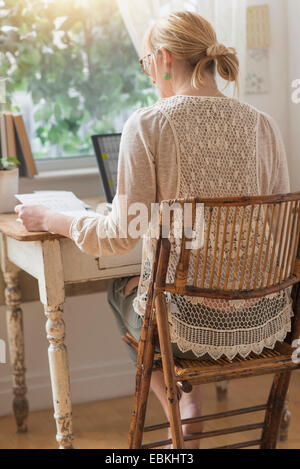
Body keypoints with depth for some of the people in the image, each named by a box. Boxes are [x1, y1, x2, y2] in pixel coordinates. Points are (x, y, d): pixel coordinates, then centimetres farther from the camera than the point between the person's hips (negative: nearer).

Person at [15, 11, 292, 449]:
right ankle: (188, 407, 37)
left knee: (121, 290, 32)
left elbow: (122, 235, -11)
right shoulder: (264, 125, -1)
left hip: (192, 324, -4)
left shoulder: (147, 124, -13)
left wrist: (49, 220, 5)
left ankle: (185, 407, 29)